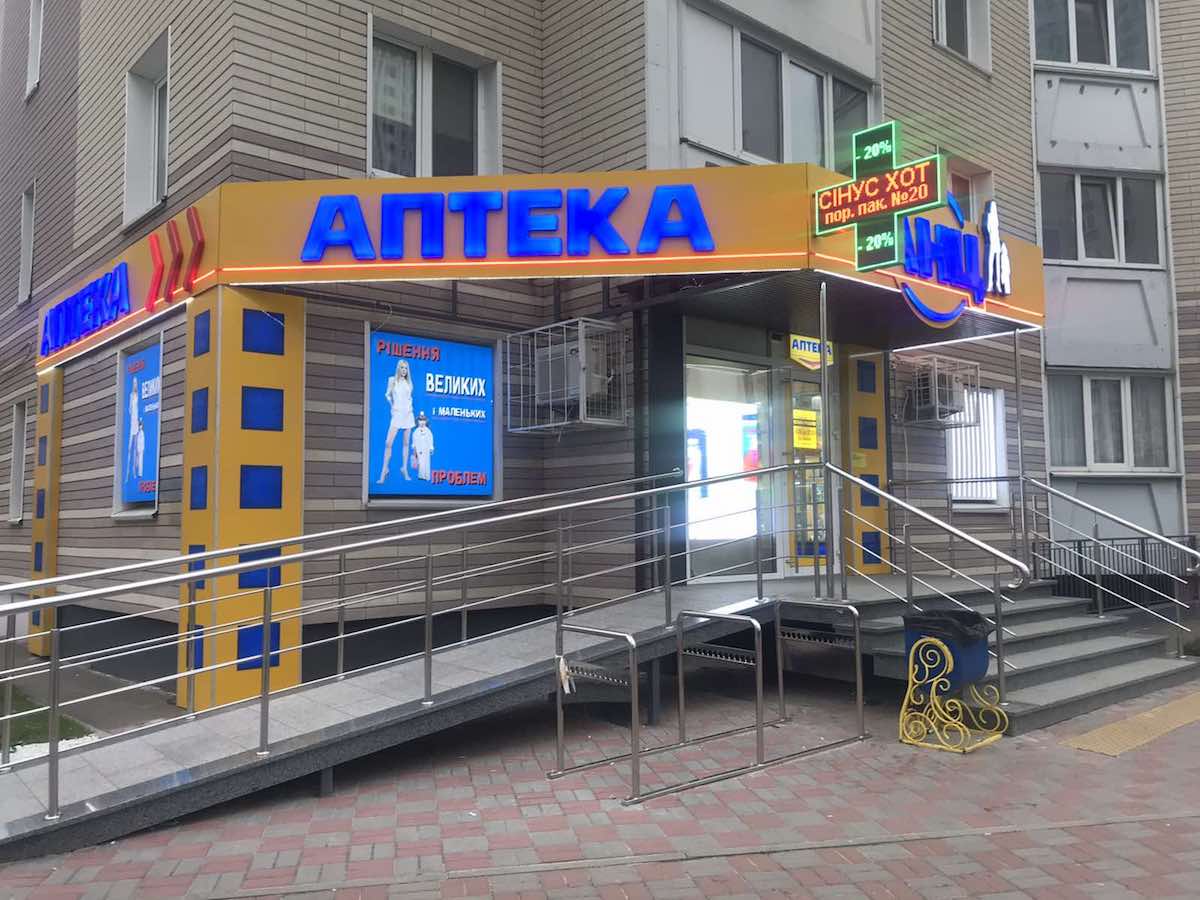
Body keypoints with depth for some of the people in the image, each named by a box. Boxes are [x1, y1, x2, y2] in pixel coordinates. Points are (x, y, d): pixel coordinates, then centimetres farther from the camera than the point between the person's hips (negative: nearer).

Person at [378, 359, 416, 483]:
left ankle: (404, 468, 12)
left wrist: (409, 407, 7)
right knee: (388, 443, -12)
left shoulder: (408, 382, 10)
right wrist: (393, 405, 11)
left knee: (406, 443, 5)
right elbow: (388, 395, 12)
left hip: (408, 414, 3)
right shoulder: (392, 380, 1)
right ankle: (384, 469, -5)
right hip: (397, 414, -3)